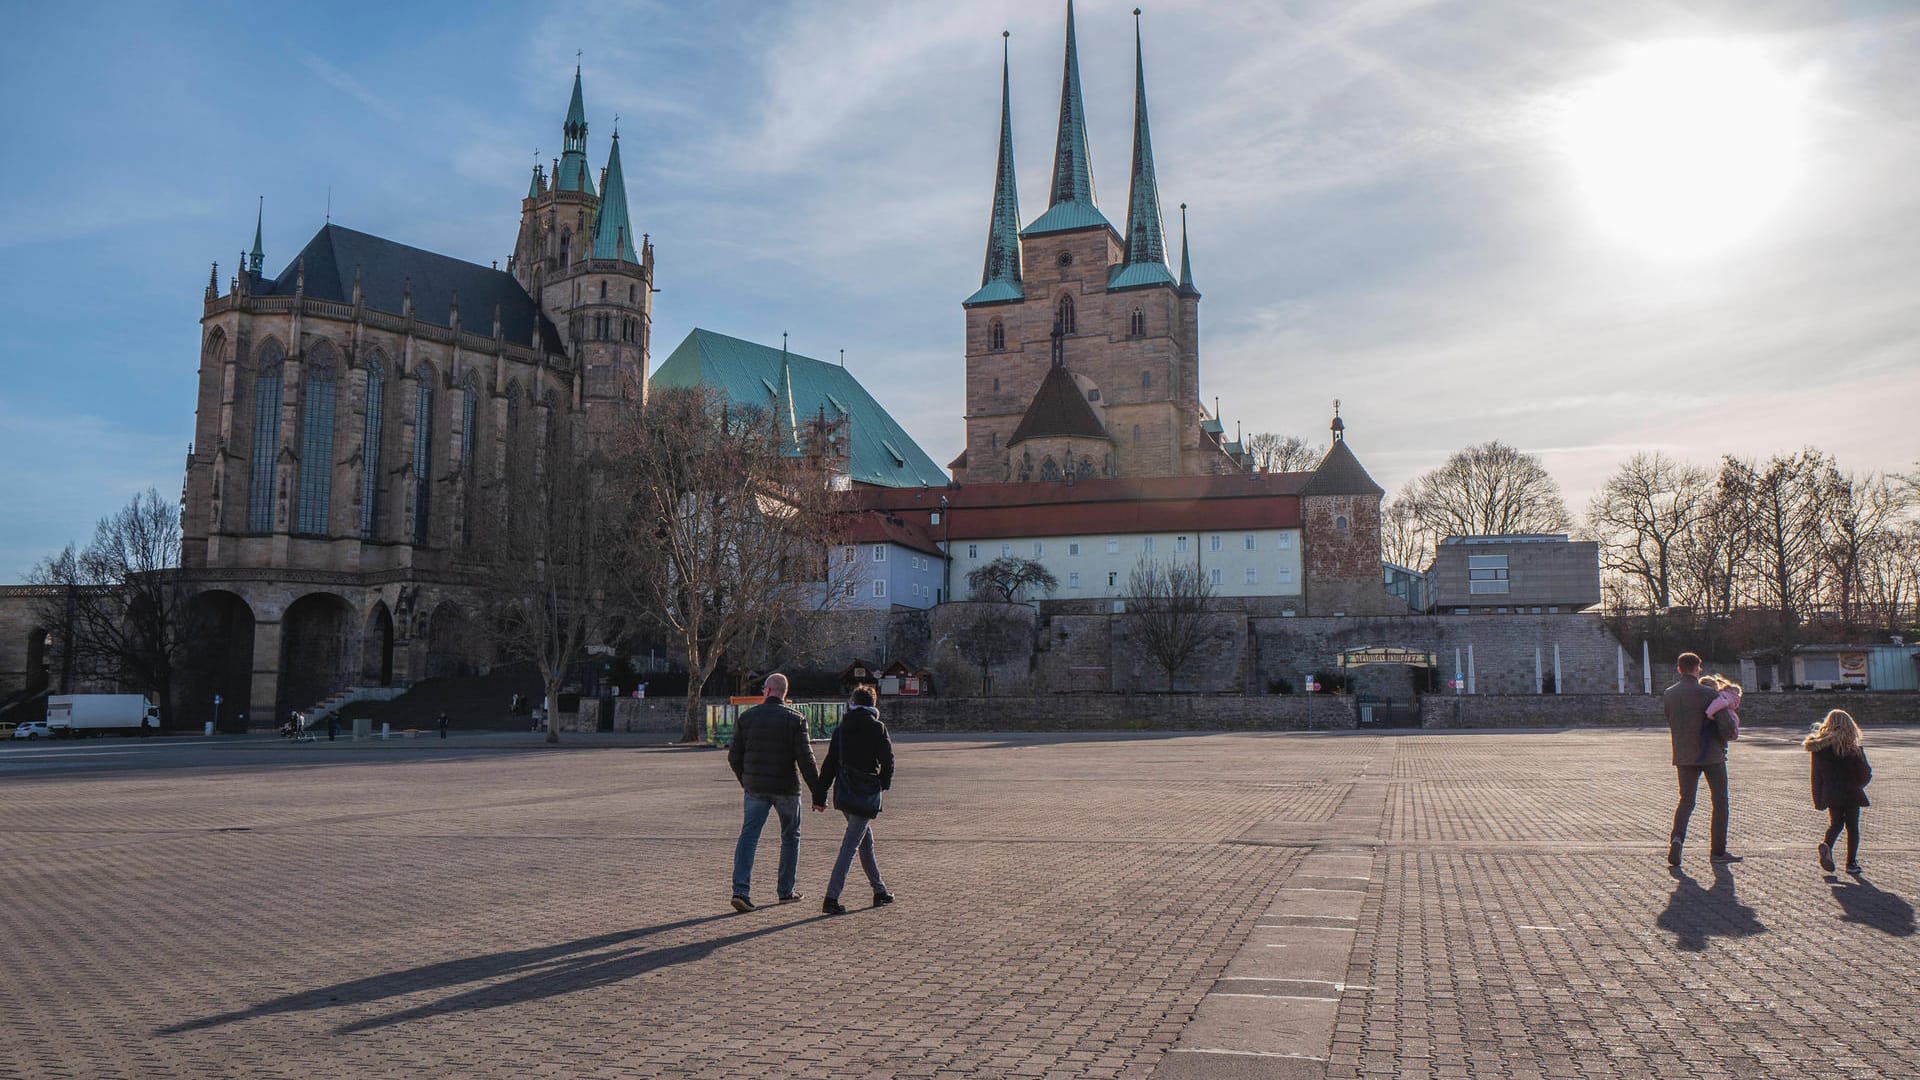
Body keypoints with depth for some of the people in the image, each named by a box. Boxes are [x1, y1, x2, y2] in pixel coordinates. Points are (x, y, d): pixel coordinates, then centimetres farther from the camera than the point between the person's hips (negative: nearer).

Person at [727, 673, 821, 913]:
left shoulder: (746, 717, 1)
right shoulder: (795, 720, -6)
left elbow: (734, 756, 4)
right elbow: (805, 759, -12)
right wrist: (817, 792, -8)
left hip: (755, 787, 2)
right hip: (786, 788, -1)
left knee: (748, 836, 3)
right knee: (790, 837, 14)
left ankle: (741, 890, -11)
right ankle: (786, 891, 18)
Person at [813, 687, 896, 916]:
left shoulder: (841, 728, 7)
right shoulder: (877, 728, -6)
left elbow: (830, 763, 6)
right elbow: (887, 759, -8)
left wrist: (820, 795, 7)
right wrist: (885, 783, 11)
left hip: (843, 794, 6)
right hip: (866, 794, -6)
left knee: (866, 841, 20)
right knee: (850, 845, -6)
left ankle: (879, 890, 30)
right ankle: (831, 898, -12)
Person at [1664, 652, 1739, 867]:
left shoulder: (1668, 694, 0)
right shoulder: (1708, 694, -13)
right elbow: (1726, 725, -16)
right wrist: (1722, 741, 3)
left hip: (1683, 755, 4)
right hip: (1711, 754, -3)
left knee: (1686, 800, 12)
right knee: (1720, 801, 12)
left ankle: (1677, 837, -13)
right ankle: (1719, 851, 15)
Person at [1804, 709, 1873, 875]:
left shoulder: (1819, 748, -5)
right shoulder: (1855, 749, -10)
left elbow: (1816, 776, -1)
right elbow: (1866, 775, -4)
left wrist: (1818, 800, 7)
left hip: (1831, 794, 2)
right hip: (1851, 793, -1)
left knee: (1835, 824, 16)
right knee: (1852, 827, 12)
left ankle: (1827, 845, -13)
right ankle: (1851, 863, 12)